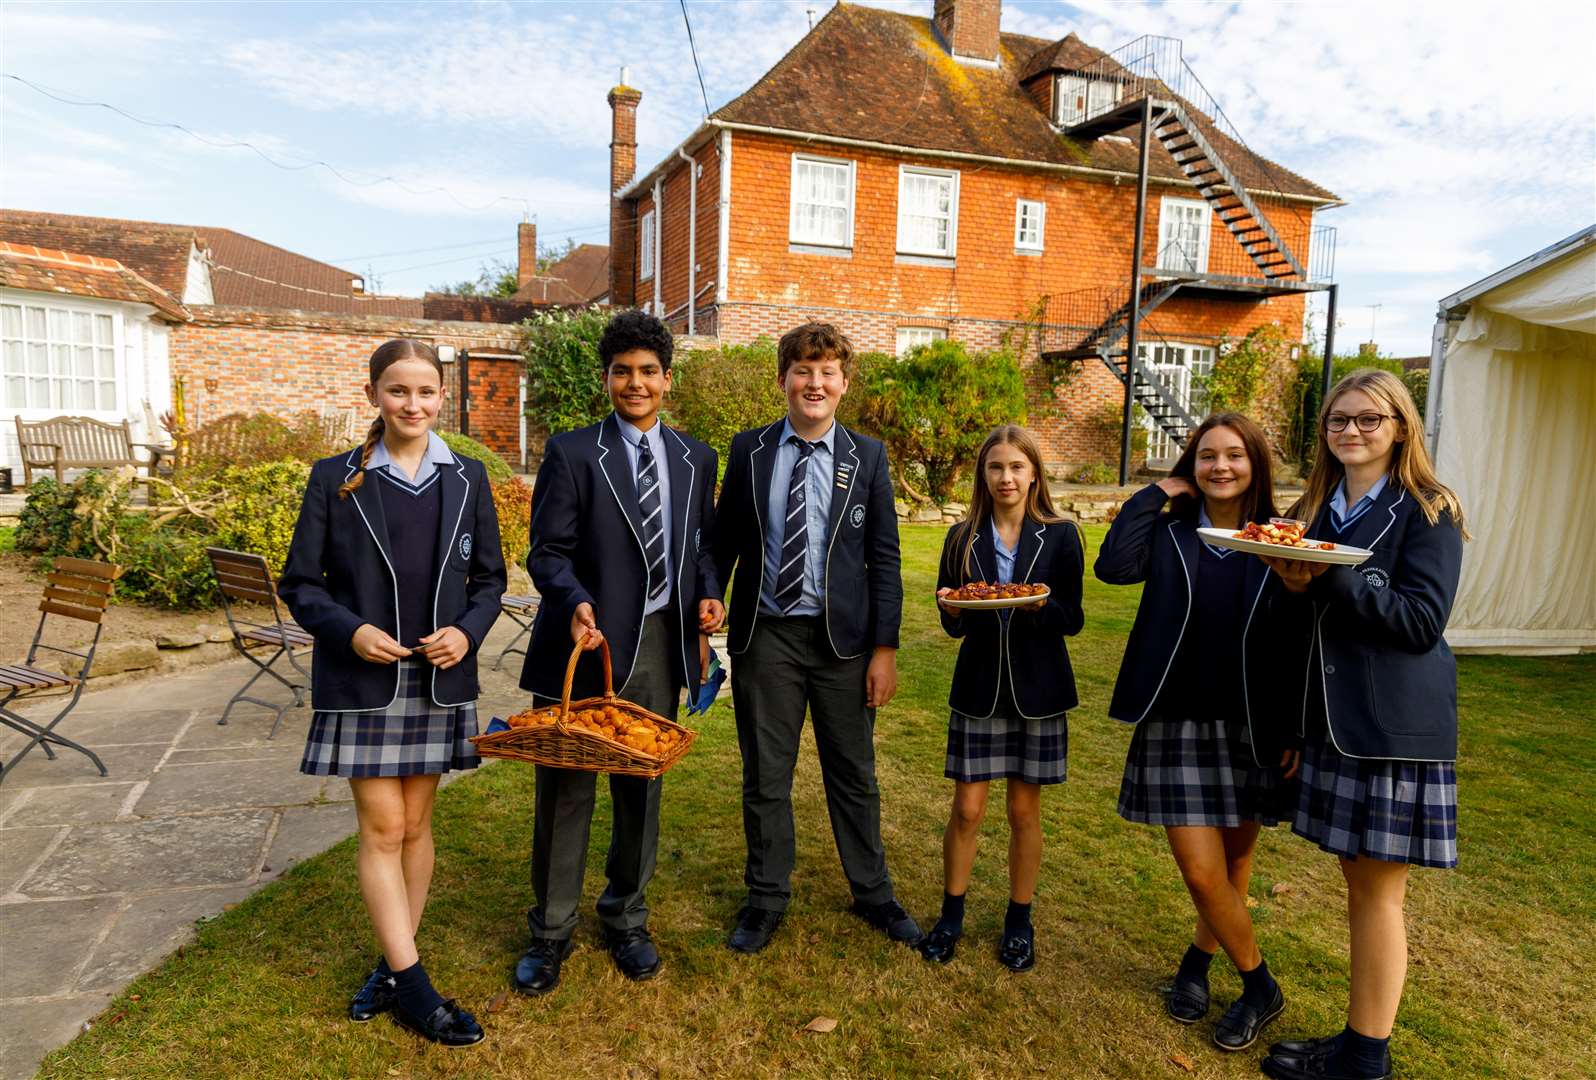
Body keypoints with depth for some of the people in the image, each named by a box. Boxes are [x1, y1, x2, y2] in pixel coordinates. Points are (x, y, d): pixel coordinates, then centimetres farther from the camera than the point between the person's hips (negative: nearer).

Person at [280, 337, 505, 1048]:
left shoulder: (467, 478, 3)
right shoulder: (334, 478, -3)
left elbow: (489, 577, 7)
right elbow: (300, 584, 0)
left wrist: (468, 631, -11)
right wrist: (350, 630, -17)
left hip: (439, 678, 2)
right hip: (362, 679, -2)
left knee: (415, 823, 11)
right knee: (382, 827, 0)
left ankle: (393, 964, 27)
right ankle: (413, 986, 10)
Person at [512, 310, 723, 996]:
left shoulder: (696, 459, 10)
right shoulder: (571, 452, -3)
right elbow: (548, 552, -7)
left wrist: (707, 594, -4)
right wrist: (577, 602, -25)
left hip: (660, 644, 4)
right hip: (587, 641, -3)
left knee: (643, 790, 14)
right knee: (565, 790, 6)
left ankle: (626, 919, 34)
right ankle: (550, 933, 24)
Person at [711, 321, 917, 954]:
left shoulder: (867, 457, 0)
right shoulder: (748, 450, 2)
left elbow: (883, 558, 0)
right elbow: (723, 541, 6)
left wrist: (885, 648, -4)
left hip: (842, 637, 0)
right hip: (766, 635, 0)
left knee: (854, 773, 13)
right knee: (765, 776, 10)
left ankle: (872, 893, 32)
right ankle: (766, 898, 28)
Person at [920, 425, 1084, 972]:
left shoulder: (1060, 536, -2)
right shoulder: (962, 538, 1)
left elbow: (1073, 620, -2)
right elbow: (953, 625, 3)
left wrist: (1041, 604, -23)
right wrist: (952, 609, -19)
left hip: (1037, 690, -1)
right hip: (978, 686, 1)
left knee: (1024, 810, 9)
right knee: (967, 809, 4)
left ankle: (1019, 921, 27)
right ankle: (951, 914, 23)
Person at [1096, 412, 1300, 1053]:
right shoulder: (1169, 535, 2)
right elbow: (1114, 566, -19)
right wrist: (1154, 494, -9)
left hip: (1254, 727, 1)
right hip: (1179, 723, -1)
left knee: (1235, 858, 13)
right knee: (1201, 872, -4)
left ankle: (1198, 958, 37)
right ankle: (1260, 986, 20)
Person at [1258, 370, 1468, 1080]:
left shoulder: (1427, 513, -7)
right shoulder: (1316, 510, 11)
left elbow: (1422, 621, -15)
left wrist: (1330, 575, -23)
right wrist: (1294, 584, -11)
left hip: (1394, 725, -6)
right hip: (1333, 719, 6)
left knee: (1378, 893, 3)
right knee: (1358, 885, 15)